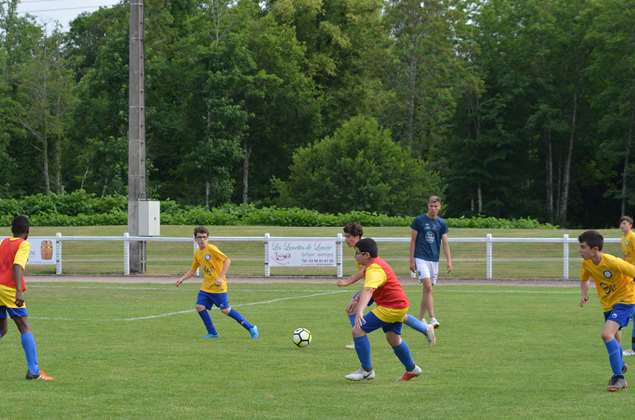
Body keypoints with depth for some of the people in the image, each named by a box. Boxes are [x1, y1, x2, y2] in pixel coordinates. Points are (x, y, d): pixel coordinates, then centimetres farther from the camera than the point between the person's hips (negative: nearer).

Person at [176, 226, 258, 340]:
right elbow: (192, 271, 22)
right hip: (206, 287, 7)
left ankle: (251, 328, 6)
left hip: (218, 287, -7)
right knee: (200, 307, -6)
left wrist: (221, 278, -24)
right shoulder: (197, 253, 10)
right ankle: (212, 333, 6)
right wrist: (182, 279, 8)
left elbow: (227, 261, -19)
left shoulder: (211, 248, -12)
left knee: (226, 310, -6)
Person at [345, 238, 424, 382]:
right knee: (393, 339, 26)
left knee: (358, 330, -13)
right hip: (399, 306, 11)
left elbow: (368, 290, -43)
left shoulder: (374, 270, -25)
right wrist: (357, 300, 36)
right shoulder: (376, 263, 9)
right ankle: (411, 369, 42)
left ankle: (366, 370, -5)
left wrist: (360, 310, -56)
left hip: (390, 308, -11)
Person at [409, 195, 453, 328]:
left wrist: (449, 261, -2)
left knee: (427, 290, 8)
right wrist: (412, 260, -2)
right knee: (428, 287, -17)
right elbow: (413, 241, 2)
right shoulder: (419, 220, -2)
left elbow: (445, 243, 7)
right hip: (421, 258, -4)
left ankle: (421, 318, 19)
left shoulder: (442, 223, 7)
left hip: (434, 260, 4)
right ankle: (432, 318, -23)